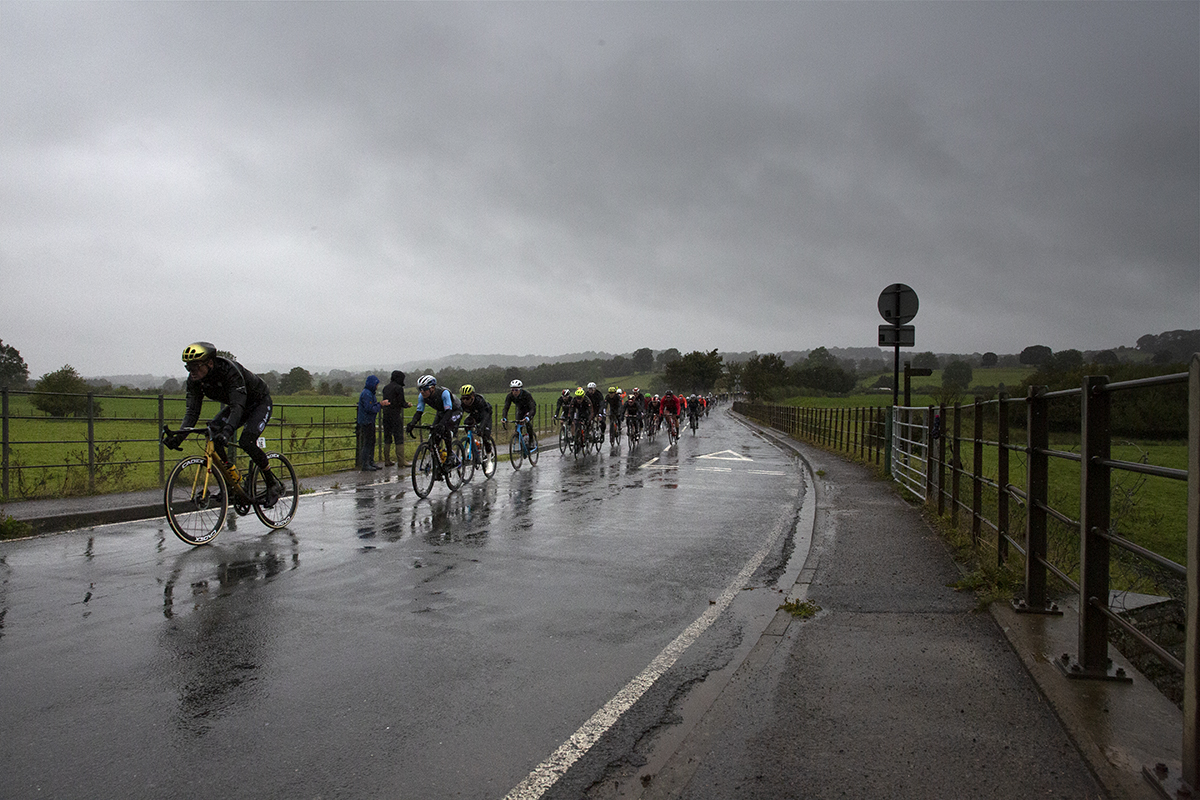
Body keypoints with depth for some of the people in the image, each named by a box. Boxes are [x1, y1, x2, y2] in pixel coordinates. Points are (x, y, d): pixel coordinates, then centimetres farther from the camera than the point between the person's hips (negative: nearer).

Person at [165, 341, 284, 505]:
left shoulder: (228, 370, -36)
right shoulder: (194, 379, -15)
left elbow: (238, 406, -45)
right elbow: (192, 411, -18)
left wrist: (227, 431, -61)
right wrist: (179, 436, -35)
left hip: (259, 403, -7)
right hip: (236, 405, 7)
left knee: (246, 441, -27)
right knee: (212, 431, -17)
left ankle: (274, 484, -9)